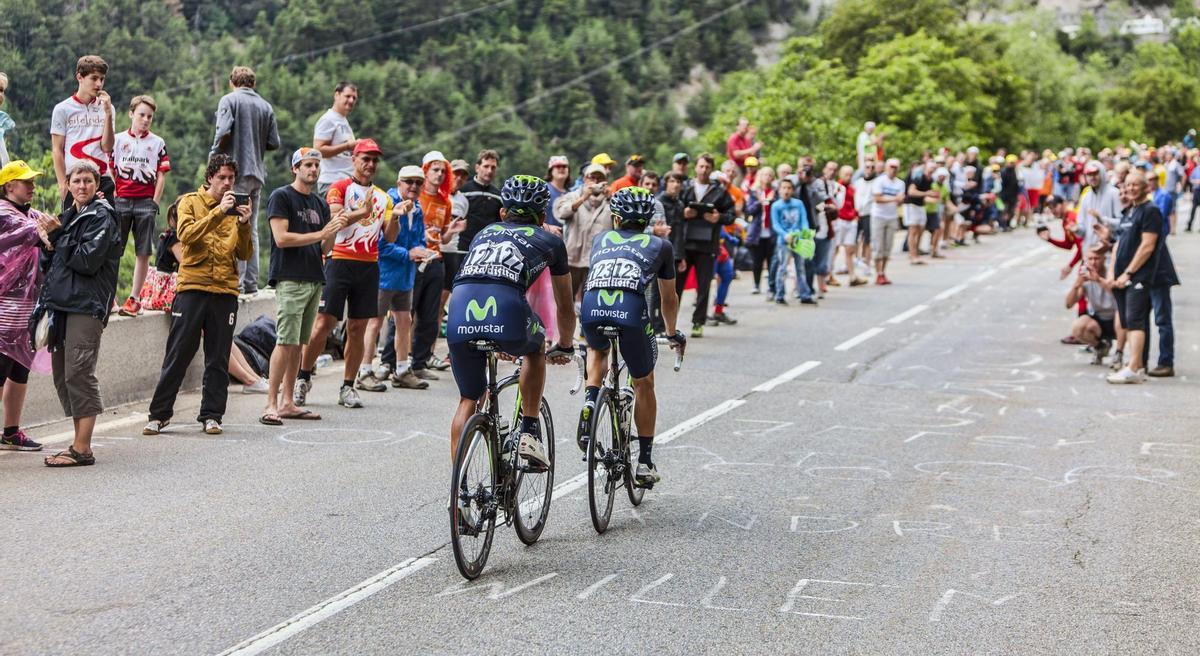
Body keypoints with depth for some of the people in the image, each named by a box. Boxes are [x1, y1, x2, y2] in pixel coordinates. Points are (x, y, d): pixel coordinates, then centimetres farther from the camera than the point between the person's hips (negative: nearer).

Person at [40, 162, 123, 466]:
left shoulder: (101, 218, -3)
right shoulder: (68, 217, 22)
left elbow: (88, 260, -16)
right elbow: (51, 264, 19)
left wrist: (56, 243, -2)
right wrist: (49, 244, -1)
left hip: (86, 305, -9)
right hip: (61, 304, 9)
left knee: (78, 373, -12)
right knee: (62, 375, 8)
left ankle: (82, 450, -11)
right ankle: (79, 443, 15)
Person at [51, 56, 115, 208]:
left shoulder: (105, 108, 10)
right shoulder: (63, 109, 3)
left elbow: (107, 147, -1)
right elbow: (57, 150, 1)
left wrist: (108, 113, -10)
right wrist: (63, 184, -7)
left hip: (102, 179, 2)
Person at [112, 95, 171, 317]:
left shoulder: (157, 143, 8)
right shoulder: (118, 140, 9)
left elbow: (161, 176, 6)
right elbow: (109, 170, 9)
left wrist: (154, 203, -2)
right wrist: (113, 195, -3)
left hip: (146, 201, 0)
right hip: (121, 199, 0)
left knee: (143, 252, -2)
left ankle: (134, 298, 3)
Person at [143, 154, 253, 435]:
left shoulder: (235, 209, 13)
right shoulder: (191, 202, 5)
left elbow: (244, 254, 7)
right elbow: (186, 235, -14)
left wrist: (244, 225, -9)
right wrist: (219, 211, -19)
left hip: (225, 291, 3)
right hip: (192, 288, -3)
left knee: (218, 359, 4)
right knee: (178, 355, 0)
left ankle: (211, 415, 11)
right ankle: (159, 414, 7)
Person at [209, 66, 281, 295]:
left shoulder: (229, 100, -2)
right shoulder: (266, 106, 12)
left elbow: (223, 132, -15)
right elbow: (274, 143, 8)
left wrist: (214, 156, -1)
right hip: (257, 173, 5)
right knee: (252, 229, 11)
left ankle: (237, 282, -10)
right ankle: (251, 283, 11)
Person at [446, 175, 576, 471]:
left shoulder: (484, 233, 35)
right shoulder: (550, 241, 26)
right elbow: (565, 307, 35)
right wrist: (565, 346, 53)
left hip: (459, 321, 3)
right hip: (507, 313, -2)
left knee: (468, 400, 22)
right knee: (535, 348, 33)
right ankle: (529, 433, 23)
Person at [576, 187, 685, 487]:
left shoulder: (600, 239, 31)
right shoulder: (660, 245, 26)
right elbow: (669, 298, 34)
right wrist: (672, 333, 52)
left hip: (592, 309, 2)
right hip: (632, 310, -2)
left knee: (597, 349, 37)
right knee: (643, 384, 21)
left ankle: (590, 400, 9)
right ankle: (645, 462, 23)